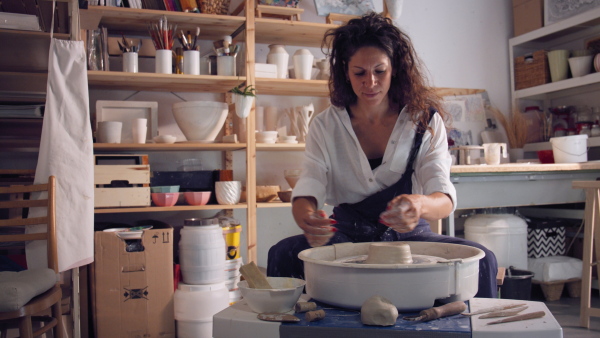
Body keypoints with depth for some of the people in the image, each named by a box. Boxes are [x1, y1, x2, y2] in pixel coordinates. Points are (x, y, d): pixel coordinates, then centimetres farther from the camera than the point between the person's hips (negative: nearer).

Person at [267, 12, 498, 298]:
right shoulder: (325, 126, 0)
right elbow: (306, 192, -11)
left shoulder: (425, 122, -2)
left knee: (480, 259, -28)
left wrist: (420, 205, -40)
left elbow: (445, 199, -14)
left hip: (409, 237, 0)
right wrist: (307, 219, -37)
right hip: (347, 236, 0)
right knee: (283, 253, -29)